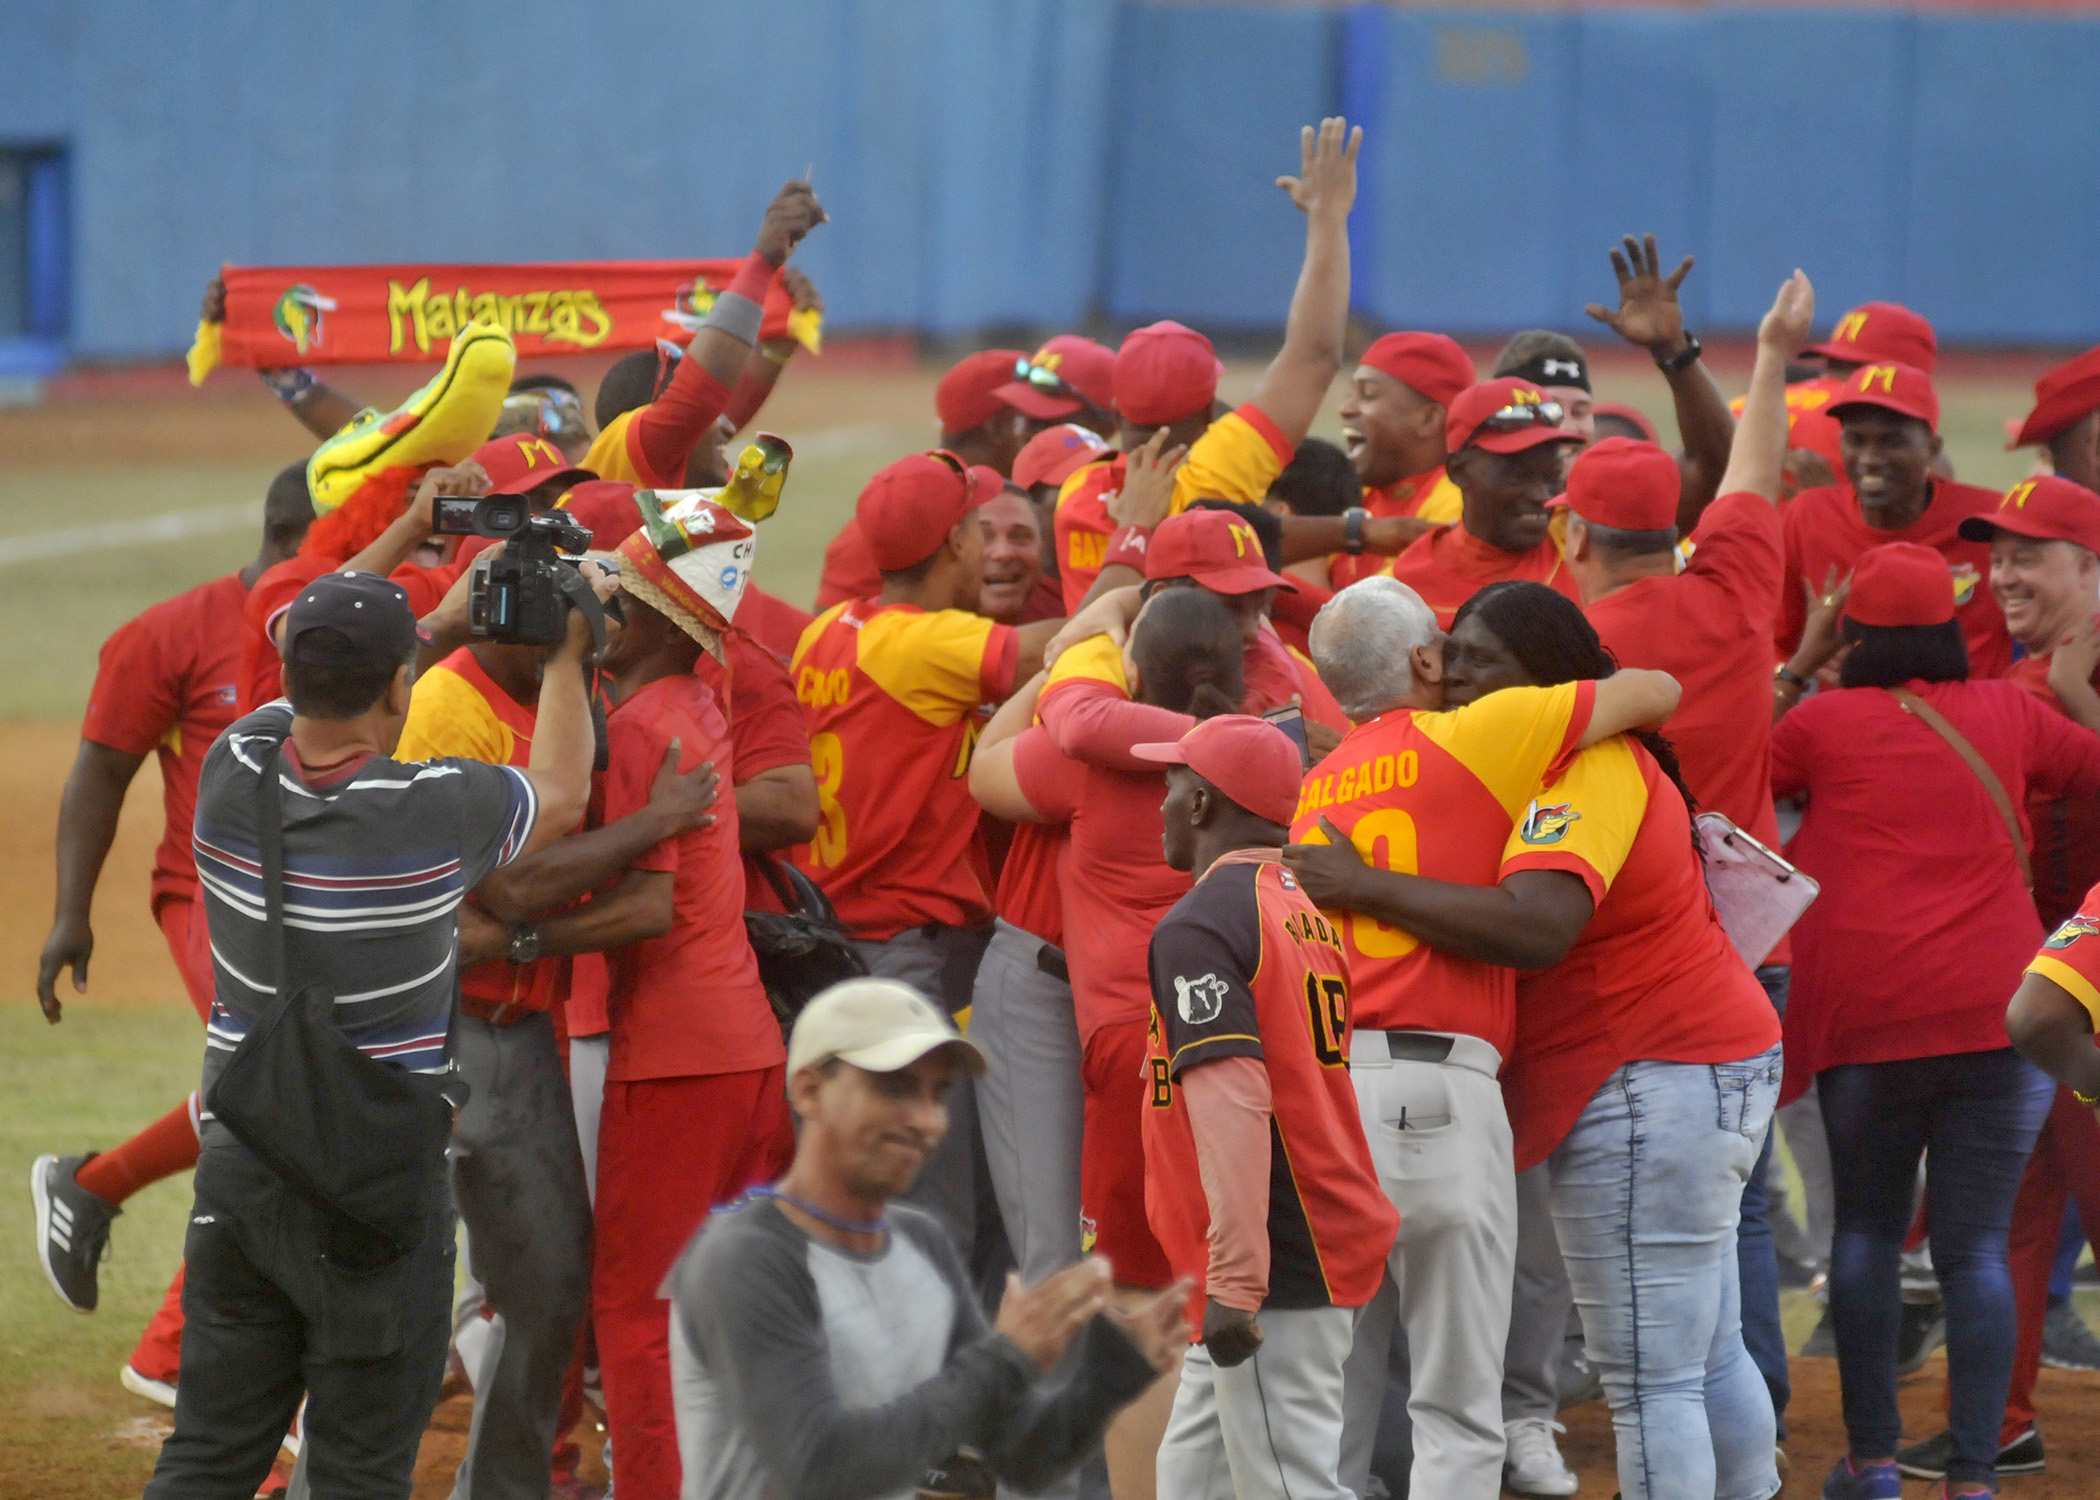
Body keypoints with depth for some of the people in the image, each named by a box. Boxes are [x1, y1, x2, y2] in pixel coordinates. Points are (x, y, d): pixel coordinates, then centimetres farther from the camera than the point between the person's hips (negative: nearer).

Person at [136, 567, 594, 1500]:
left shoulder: (233, 774, -6)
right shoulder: (431, 813, -18)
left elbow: (319, 699, 18)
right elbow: (561, 794, 3)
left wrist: (454, 616, 25)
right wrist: (567, 656, 17)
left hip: (235, 1170, 5)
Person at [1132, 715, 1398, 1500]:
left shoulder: (1198, 926, -13)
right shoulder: (1306, 912, 15)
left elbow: (1232, 1104, -22)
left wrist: (1236, 1282, -24)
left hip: (1277, 1269, -9)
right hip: (1325, 1254, 9)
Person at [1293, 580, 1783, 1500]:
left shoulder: (1588, 773, -18)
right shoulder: (1599, 761, 16)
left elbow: (1536, 926, -34)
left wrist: (1366, 887, -31)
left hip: (1653, 1086, -11)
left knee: (1648, 1382, -8)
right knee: (1706, 1355, 21)